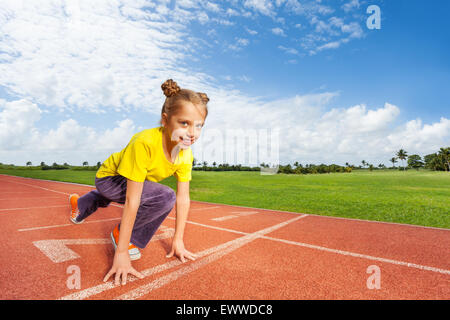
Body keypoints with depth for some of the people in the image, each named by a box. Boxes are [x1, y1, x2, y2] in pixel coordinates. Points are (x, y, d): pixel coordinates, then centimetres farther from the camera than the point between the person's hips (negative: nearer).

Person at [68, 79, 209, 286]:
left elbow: (183, 198, -20)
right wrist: (121, 253, -36)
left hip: (139, 181, 6)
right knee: (165, 197, -30)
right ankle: (122, 236, -3)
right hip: (109, 177, -6)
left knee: (106, 198, 38)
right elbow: (132, 200, -41)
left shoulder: (186, 155, -23)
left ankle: (80, 205, 73)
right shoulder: (145, 142, -42)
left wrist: (178, 241, -17)